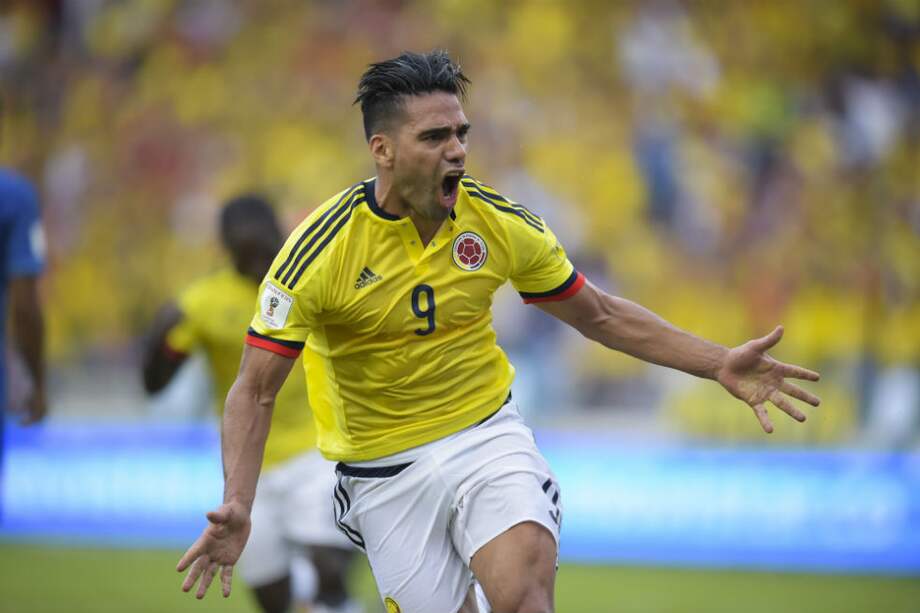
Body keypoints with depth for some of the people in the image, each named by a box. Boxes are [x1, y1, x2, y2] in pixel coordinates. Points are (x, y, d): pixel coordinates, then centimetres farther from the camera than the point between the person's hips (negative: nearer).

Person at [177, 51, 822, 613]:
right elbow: (256, 390, -14)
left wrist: (718, 362, 0)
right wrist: (236, 508, -28)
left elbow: (600, 315, 8)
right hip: (386, 472, -1)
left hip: (489, 437, 1)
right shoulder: (319, 250, -17)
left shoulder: (501, 224, -7)